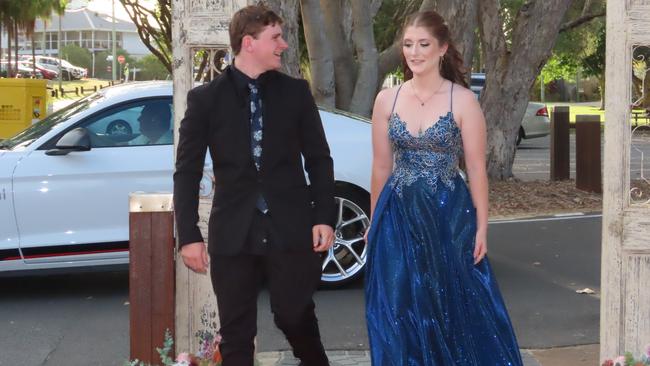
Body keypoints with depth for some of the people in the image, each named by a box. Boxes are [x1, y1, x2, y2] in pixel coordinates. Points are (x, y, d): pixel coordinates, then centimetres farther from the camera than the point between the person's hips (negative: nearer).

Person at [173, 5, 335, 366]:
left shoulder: (296, 91, 5)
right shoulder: (205, 98, 2)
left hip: (290, 228, 0)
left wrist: (324, 217, -4)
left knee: (294, 316, 4)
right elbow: (187, 171, 1)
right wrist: (189, 235, -5)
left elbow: (319, 159, 7)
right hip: (233, 233, 0)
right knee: (236, 333, 6)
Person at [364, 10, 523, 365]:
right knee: (401, 308, 7)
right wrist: (374, 222, 10)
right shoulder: (386, 100, 2)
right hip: (398, 216, 3)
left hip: (448, 215, -2)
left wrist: (481, 227, -6)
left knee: (454, 306, 6)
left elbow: (476, 169, -5)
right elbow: (381, 167, 8)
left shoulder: (462, 100, -6)